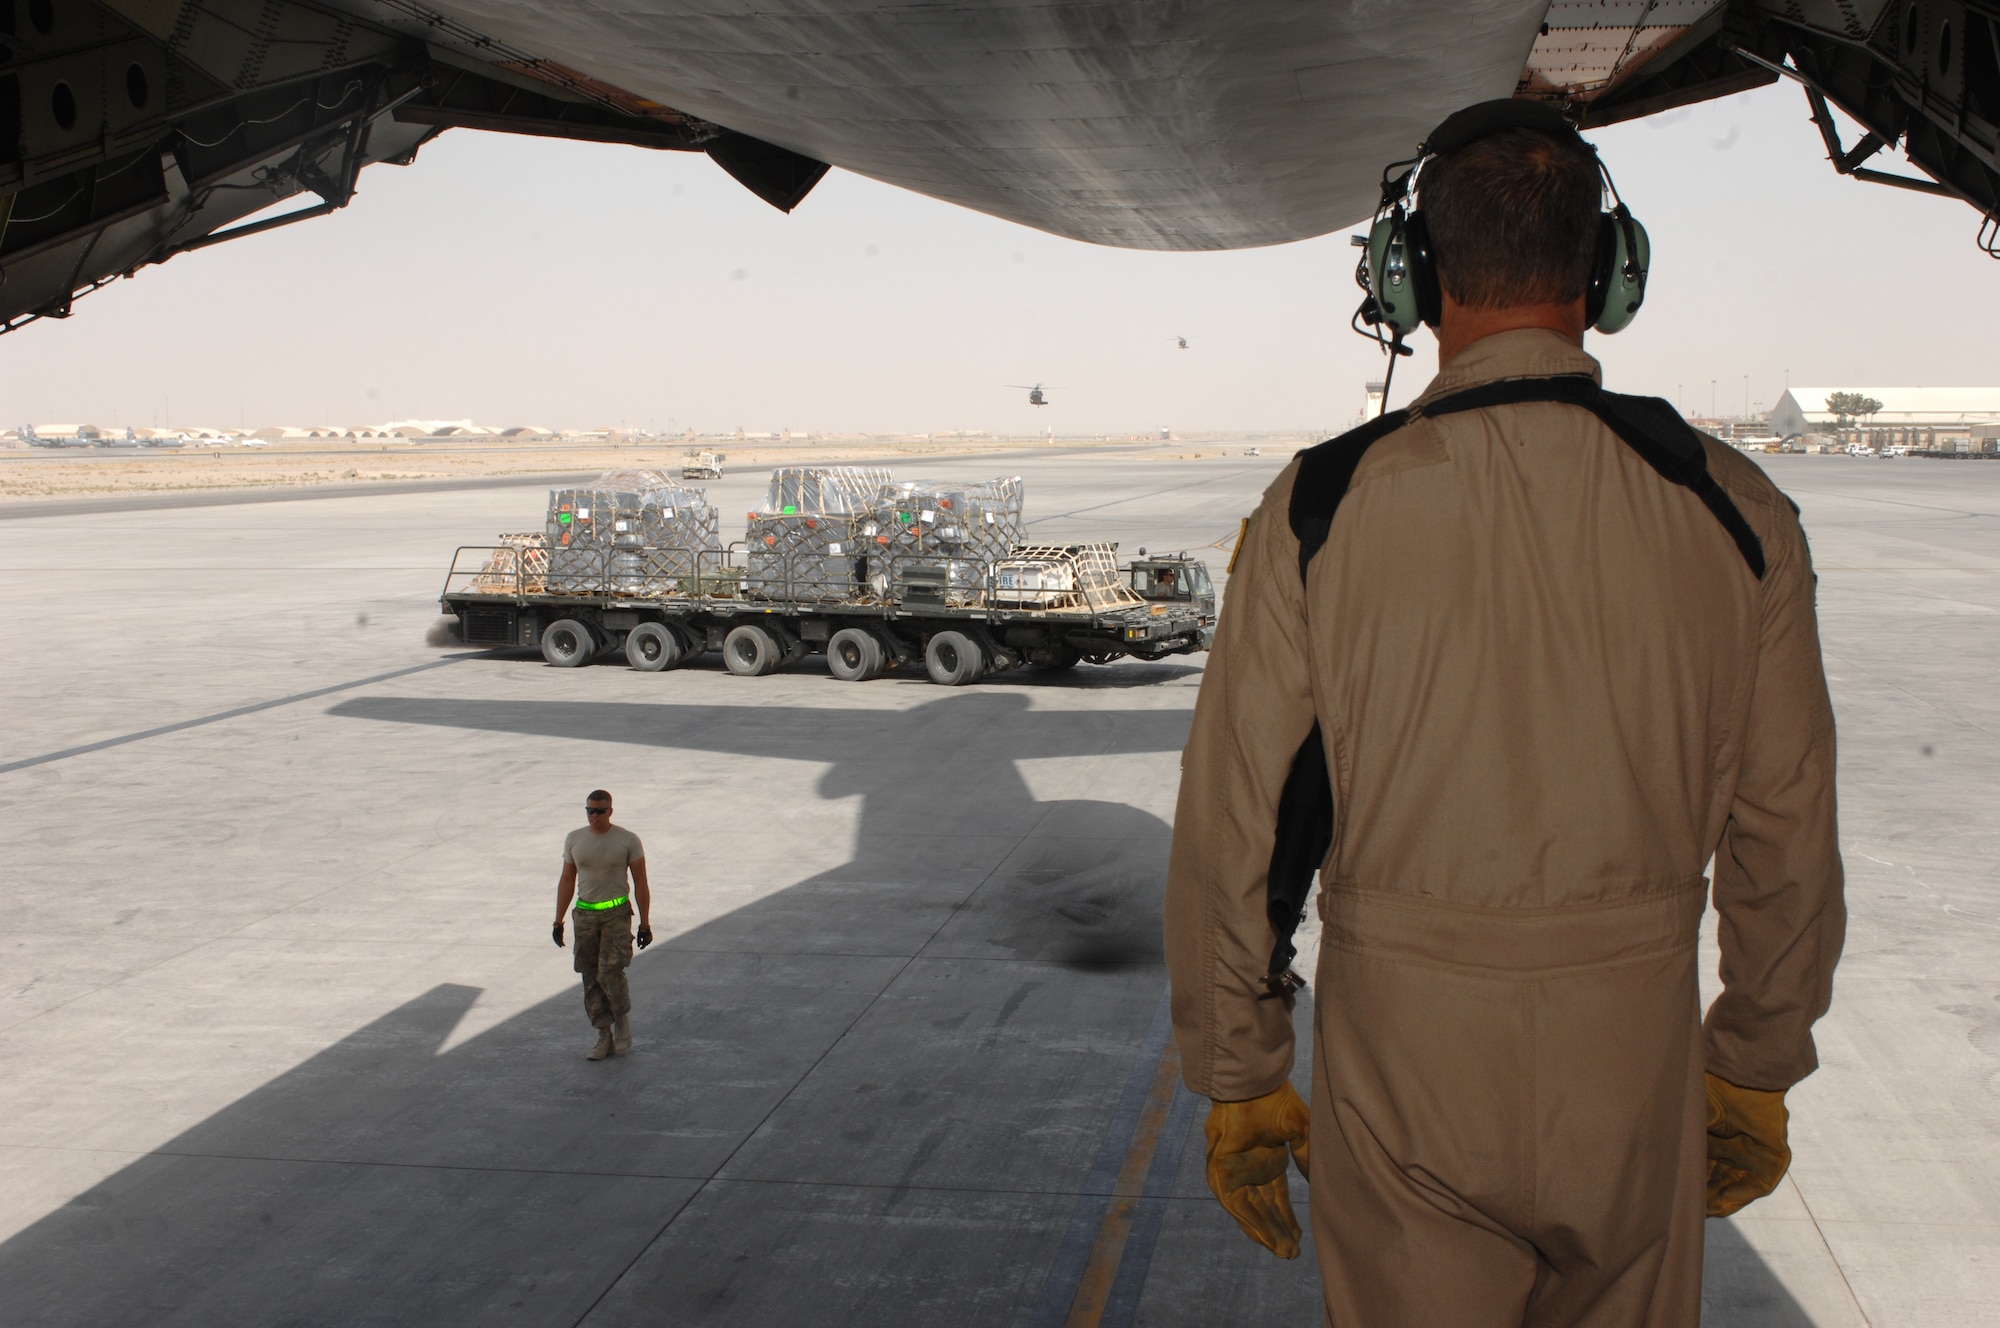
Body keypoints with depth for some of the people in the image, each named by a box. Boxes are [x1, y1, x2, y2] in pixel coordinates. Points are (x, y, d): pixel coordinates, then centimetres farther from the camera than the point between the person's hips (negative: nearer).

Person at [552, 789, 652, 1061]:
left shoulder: (628, 840, -4)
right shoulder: (574, 840, 6)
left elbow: (640, 883, -1)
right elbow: (567, 881, 13)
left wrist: (644, 923, -4)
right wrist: (558, 920, 10)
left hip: (617, 915, -4)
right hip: (585, 915, 4)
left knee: (610, 972, -15)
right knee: (591, 980, 4)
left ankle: (622, 1020, 9)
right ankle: (605, 1036, 12)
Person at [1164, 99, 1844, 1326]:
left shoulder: (1324, 506, -10)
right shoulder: (1731, 511, -5)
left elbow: (1232, 828, -7)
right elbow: (1785, 835, 1)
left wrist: (1239, 1080, 4)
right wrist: (1757, 1069, 15)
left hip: (1400, 1051, -1)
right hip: (1632, 1043, 2)